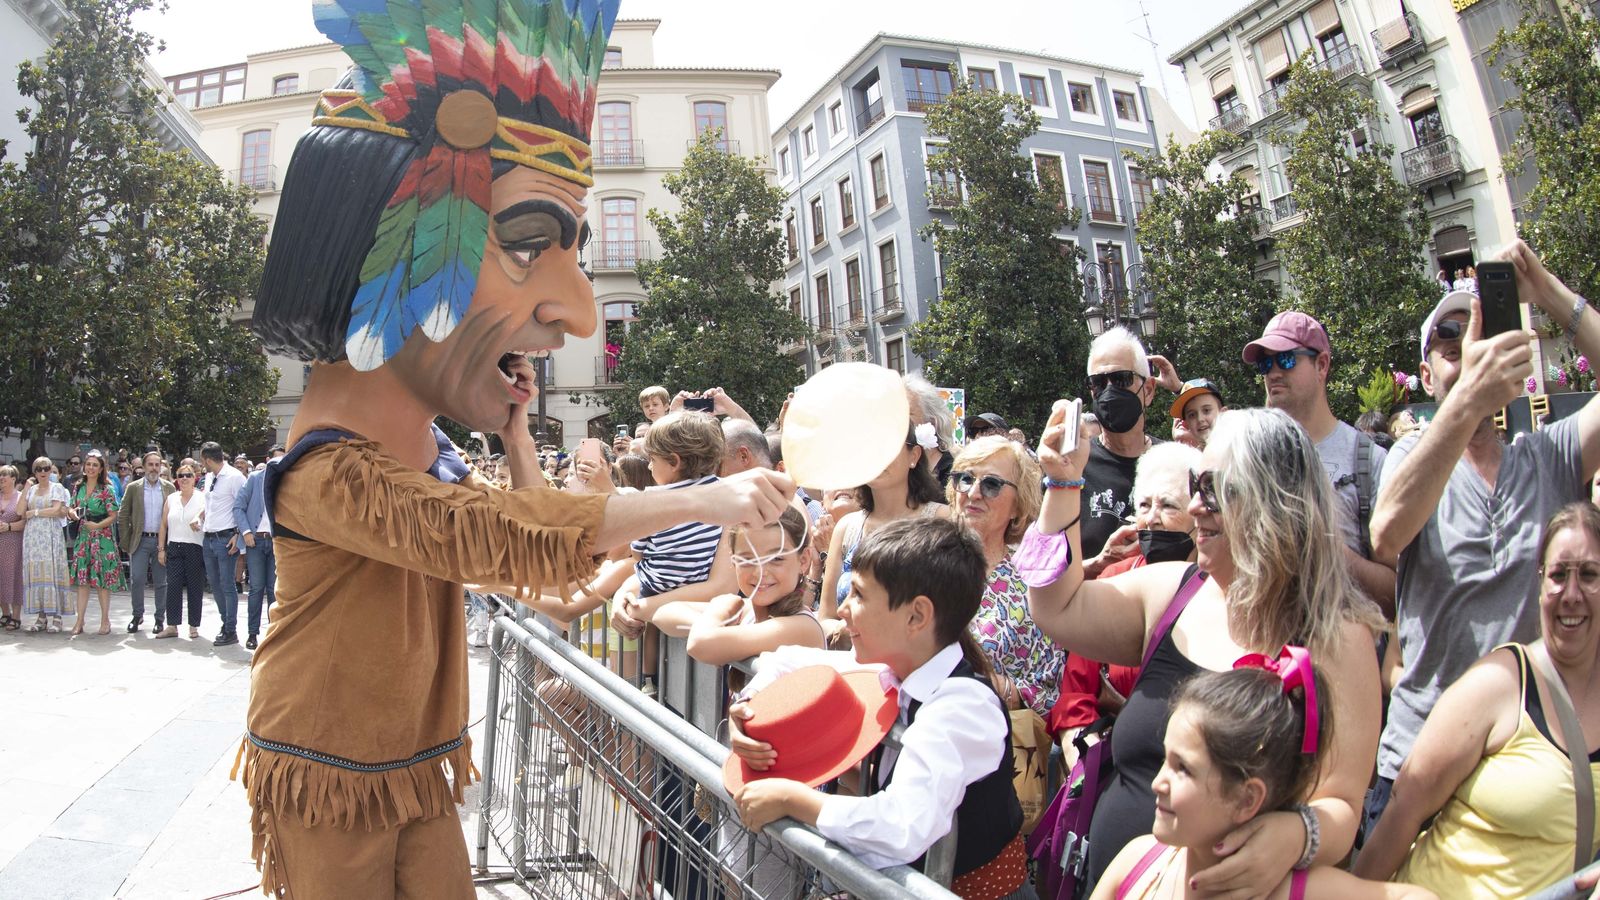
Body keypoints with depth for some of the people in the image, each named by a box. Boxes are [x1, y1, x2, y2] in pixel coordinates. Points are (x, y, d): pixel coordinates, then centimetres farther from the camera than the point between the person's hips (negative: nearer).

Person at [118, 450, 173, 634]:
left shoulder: (169, 488, 6)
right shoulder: (133, 487, 4)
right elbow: (123, 516, 5)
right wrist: (125, 542, -1)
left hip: (162, 541, 0)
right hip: (140, 541, 0)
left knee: (161, 582, 5)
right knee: (136, 580, -3)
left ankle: (160, 619, 13)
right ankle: (137, 616, 13)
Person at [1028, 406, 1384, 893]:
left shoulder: (1336, 635, -15)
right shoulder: (1170, 592, -2)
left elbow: (1340, 807, -15)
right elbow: (1058, 609, 1)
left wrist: (1296, 835, -38)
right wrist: (1063, 484, -5)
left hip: (1236, 887, -4)